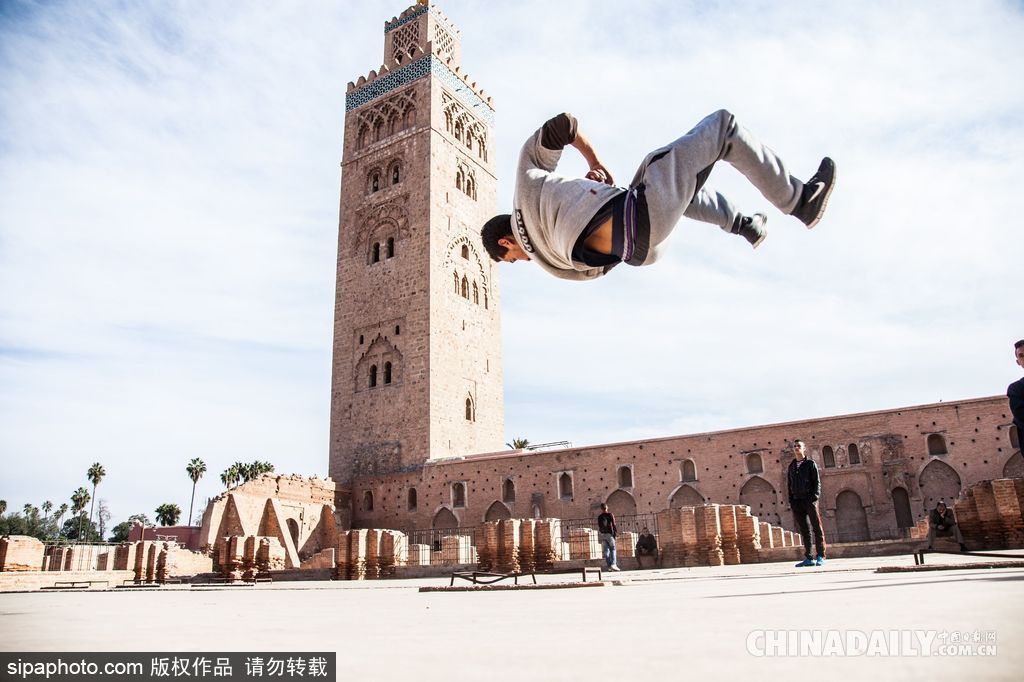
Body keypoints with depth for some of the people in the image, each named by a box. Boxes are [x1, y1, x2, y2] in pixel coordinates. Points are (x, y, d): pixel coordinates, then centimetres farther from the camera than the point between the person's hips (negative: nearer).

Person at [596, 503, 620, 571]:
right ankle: (613, 564, -16)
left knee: (606, 550, 4)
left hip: (602, 534, 3)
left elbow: (599, 526, 9)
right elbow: (613, 524, -6)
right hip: (609, 533, -3)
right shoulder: (610, 515, -1)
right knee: (612, 549, 0)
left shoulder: (599, 516, 8)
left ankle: (609, 566, 1)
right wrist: (615, 532, -1)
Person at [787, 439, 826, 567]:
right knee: (804, 530, 5)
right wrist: (791, 502, 6)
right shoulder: (791, 467, 16)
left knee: (817, 528, -2)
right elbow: (789, 485, 16)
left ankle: (821, 556, 2)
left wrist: (814, 497, -14)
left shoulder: (810, 464, 4)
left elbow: (817, 482, -2)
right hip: (797, 501, 4)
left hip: (810, 500, -4)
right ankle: (808, 558, 7)